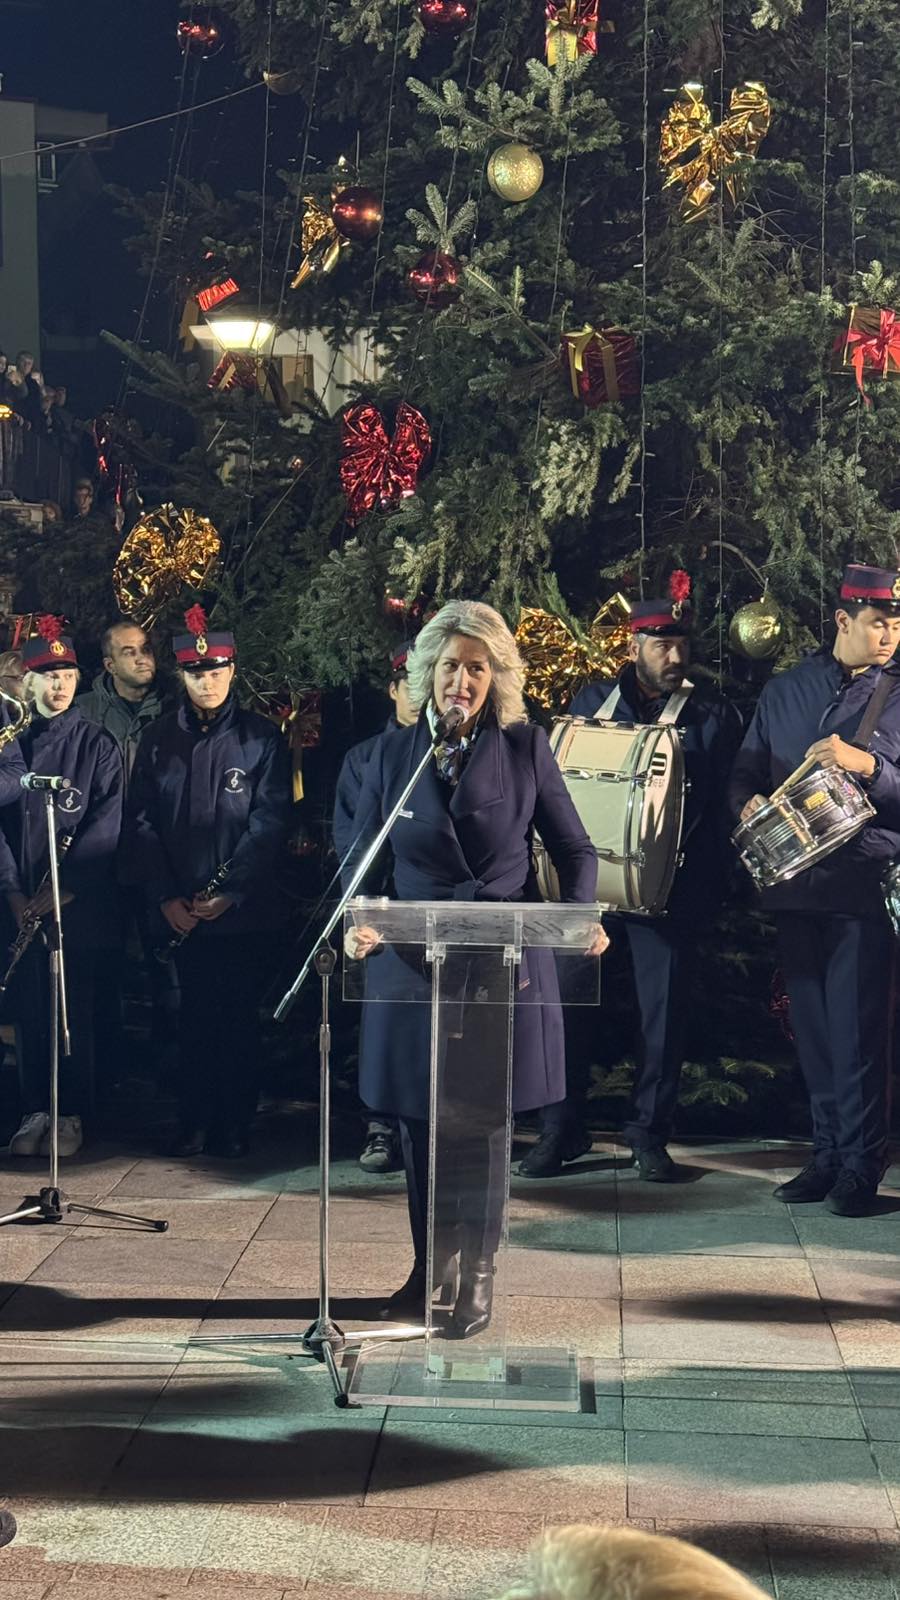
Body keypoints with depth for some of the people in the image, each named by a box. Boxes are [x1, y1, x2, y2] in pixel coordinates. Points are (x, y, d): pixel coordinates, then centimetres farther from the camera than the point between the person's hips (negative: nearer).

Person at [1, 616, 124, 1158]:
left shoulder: (98, 745, 0)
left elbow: (105, 826, -8)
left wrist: (61, 889, -13)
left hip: (82, 906, -3)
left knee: (77, 1009, 2)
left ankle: (73, 1116, 11)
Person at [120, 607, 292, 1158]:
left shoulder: (262, 738, 0)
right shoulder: (158, 741, 8)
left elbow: (270, 823, -6)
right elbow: (142, 824, 4)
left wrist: (229, 892, -13)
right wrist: (166, 898, -6)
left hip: (245, 910, -2)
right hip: (181, 913, 2)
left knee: (239, 1018, 4)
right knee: (194, 1017, 7)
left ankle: (234, 1123, 14)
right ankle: (195, 1120, 17)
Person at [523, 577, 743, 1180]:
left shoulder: (713, 712, 4)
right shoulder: (593, 701, 10)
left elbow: (723, 800, 0)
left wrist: (710, 887, -9)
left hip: (669, 884, -2)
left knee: (664, 1007, 1)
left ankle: (650, 1131, 14)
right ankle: (560, 1128, 12)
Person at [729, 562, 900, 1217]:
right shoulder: (784, 692, 13)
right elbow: (745, 774, 17)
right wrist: (751, 803, -4)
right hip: (796, 884, 4)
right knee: (812, 1027, 8)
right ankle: (827, 1155, 18)